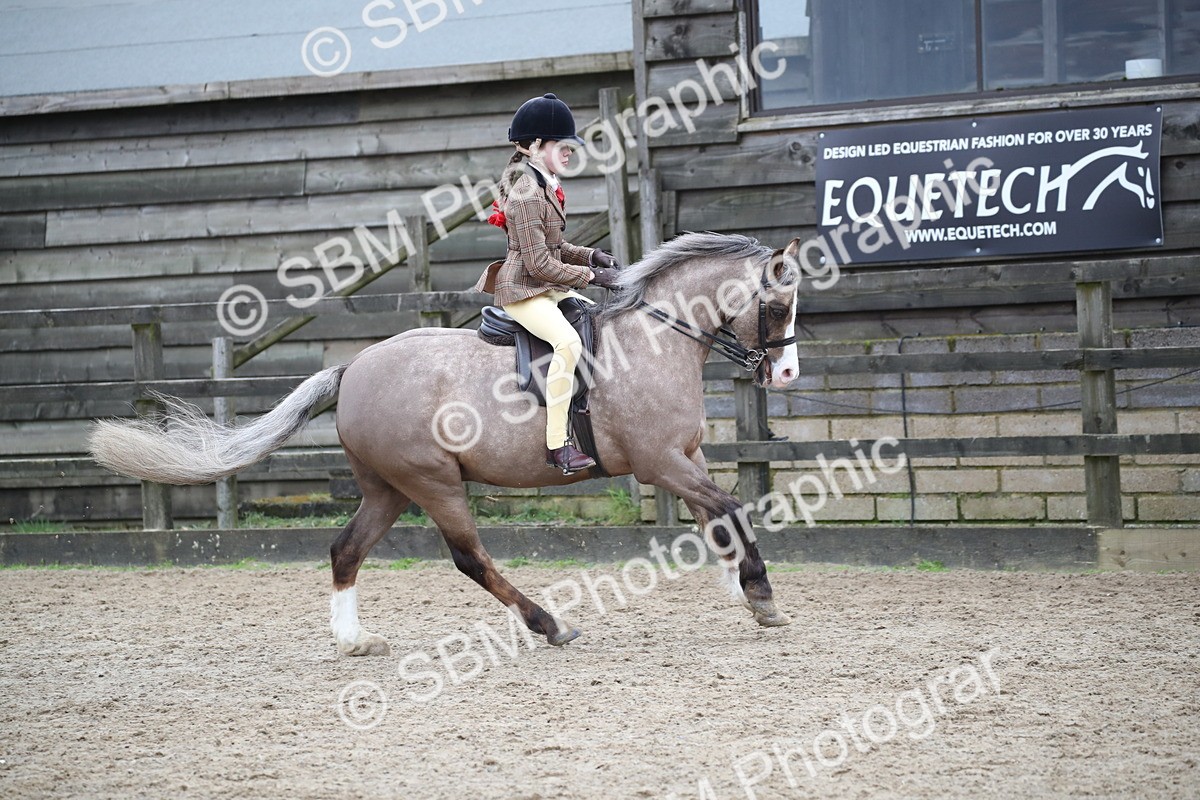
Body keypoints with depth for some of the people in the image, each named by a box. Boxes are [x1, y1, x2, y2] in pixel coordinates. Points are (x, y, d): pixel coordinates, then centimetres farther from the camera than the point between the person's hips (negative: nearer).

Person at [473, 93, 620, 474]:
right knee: (568, 341, -32)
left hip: (552, 288, 11)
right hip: (523, 290, -11)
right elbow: (539, 263, -21)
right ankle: (557, 445, -33)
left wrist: (590, 255, 6)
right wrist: (591, 275, -17)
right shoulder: (526, 193, -18)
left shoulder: (544, 186, 14)